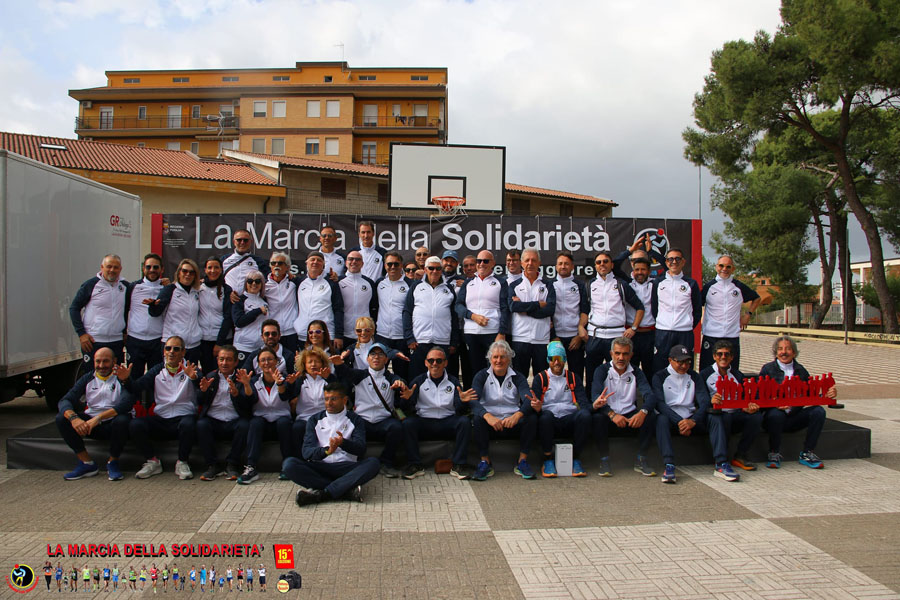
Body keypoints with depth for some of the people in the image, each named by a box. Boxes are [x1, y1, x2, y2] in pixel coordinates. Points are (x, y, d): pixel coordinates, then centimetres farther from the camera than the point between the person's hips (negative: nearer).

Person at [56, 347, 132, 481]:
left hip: (113, 423, -4)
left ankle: (113, 462, -11)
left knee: (122, 420, -37)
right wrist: (74, 418, -26)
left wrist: (98, 417, -32)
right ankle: (87, 463, -12)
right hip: (90, 422, 4)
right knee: (61, 418, -16)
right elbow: (65, 401, -4)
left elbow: (127, 403, -23)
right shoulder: (87, 379, 8)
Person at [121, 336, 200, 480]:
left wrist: (194, 377, -41)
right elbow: (136, 388, 2)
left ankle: (182, 463, -13)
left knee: (188, 424, -36)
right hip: (160, 418, 3)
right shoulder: (157, 371, 14)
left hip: (184, 417, -3)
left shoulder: (190, 369, 3)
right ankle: (153, 462, -3)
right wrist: (126, 379, -19)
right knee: (135, 425, -21)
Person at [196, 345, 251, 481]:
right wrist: (203, 390, -16)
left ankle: (232, 465, -16)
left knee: (245, 425, -31)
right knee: (201, 424, -28)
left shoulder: (240, 378, 7)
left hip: (234, 422, -2)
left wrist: (235, 393, -29)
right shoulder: (211, 376, 14)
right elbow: (200, 402, 6)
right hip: (213, 420, 2)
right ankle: (212, 465, -16)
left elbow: (245, 404, -8)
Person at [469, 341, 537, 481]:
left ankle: (522, 461, -12)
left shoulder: (517, 377, 8)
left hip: (513, 423, 1)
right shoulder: (482, 376, 5)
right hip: (490, 423, -1)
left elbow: (528, 400, -10)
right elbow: (473, 400, -13)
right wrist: (488, 416, -34)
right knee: (477, 418, -31)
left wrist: (517, 415, -34)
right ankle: (485, 461, -18)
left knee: (532, 418, -26)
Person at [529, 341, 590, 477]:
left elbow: (583, 402, 6)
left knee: (585, 415, -30)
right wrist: (537, 408, -27)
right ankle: (548, 459, -18)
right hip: (549, 421, -2)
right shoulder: (540, 378, 12)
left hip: (569, 420, 2)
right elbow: (534, 404, -1)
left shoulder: (573, 378, 18)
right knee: (546, 415, -36)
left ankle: (576, 459, -14)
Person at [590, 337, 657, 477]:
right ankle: (604, 460, -19)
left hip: (630, 416, 2)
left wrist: (643, 412, -31)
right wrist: (612, 415, -32)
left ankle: (641, 460, -12)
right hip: (608, 417, -2)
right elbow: (595, 396, -17)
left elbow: (649, 395, -9)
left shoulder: (636, 372, 6)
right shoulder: (602, 370, -1)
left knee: (651, 415, -24)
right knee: (597, 416, -33)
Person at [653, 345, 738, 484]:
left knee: (715, 418, -21)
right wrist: (679, 422, -25)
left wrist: (693, 421, -20)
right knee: (662, 419, -35)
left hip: (691, 417, 3)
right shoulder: (660, 377, 2)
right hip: (671, 417, -3)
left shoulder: (694, 376, 12)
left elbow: (704, 402, 0)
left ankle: (721, 464, -28)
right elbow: (659, 403, -12)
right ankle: (669, 466, -43)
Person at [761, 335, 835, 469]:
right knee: (776, 414, -36)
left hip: (794, 417, 4)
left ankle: (807, 453, -8)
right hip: (775, 417, -4)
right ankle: (774, 454, -13)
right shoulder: (768, 369, 2)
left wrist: (827, 395, -13)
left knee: (818, 411, -19)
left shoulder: (800, 370, 14)